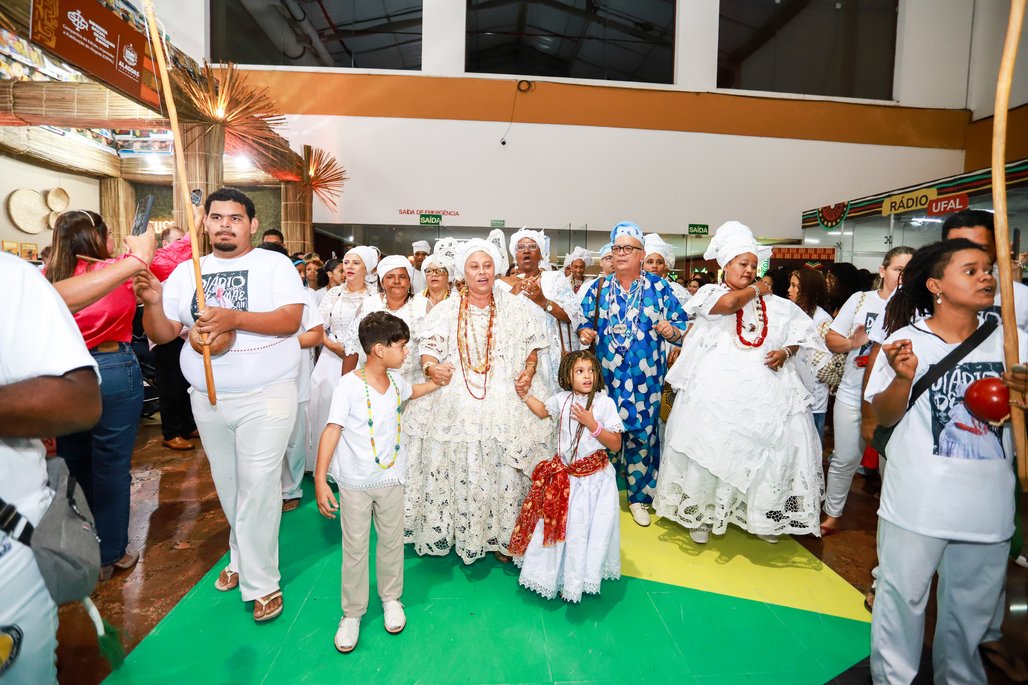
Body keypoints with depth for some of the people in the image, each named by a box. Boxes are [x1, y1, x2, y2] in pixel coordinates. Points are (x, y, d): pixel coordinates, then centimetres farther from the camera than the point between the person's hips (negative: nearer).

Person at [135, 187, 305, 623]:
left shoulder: (274, 264, -3)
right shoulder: (186, 271, 9)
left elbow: (291, 320, -16)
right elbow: (162, 334, 7)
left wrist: (234, 317, -28)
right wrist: (153, 302, -13)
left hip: (266, 396, -4)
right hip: (207, 399, 5)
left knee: (257, 487, -3)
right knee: (227, 485, 15)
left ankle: (261, 582, 11)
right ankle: (242, 558, 35)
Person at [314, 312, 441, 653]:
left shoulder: (395, 379, 1)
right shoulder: (349, 385, -19)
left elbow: (411, 391, 26)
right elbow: (332, 430, -19)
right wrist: (320, 479, -21)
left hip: (391, 477, 5)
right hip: (355, 483, -5)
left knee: (392, 541, 15)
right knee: (354, 548, 8)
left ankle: (391, 598, 37)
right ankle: (352, 613, 27)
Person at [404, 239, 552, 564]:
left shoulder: (516, 307, 9)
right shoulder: (445, 310, 8)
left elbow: (533, 345, 14)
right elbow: (428, 347, 5)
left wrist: (529, 370, -5)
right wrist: (431, 367, -16)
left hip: (505, 406, 0)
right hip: (456, 407, 0)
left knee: (502, 472, 0)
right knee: (457, 469, 2)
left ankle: (501, 534, 16)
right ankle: (453, 530, 21)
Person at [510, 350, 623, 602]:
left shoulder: (605, 402, -14)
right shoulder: (562, 399, -1)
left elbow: (616, 444, -12)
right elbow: (543, 411, 21)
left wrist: (592, 424, -23)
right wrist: (525, 395, 8)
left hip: (594, 476, -4)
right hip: (564, 474, 4)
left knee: (584, 528, 5)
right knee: (557, 523, 14)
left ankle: (579, 577, 28)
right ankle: (557, 571, 37)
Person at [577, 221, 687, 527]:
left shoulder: (659, 288, 2)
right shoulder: (598, 288, 7)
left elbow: (682, 327, 3)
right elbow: (584, 324, 12)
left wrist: (671, 330, -18)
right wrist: (585, 333, -10)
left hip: (645, 379, -1)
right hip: (605, 376, 1)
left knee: (641, 434, 6)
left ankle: (638, 496, 26)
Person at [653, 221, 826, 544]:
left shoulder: (775, 305, 16)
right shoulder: (710, 292, 5)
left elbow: (798, 335, 18)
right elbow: (728, 304, -16)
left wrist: (785, 352, -3)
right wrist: (755, 290, 2)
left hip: (764, 390, 4)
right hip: (718, 389, -3)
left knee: (766, 450, 4)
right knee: (711, 448, 1)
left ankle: (761, 515, 23)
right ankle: (702, 513, 17)